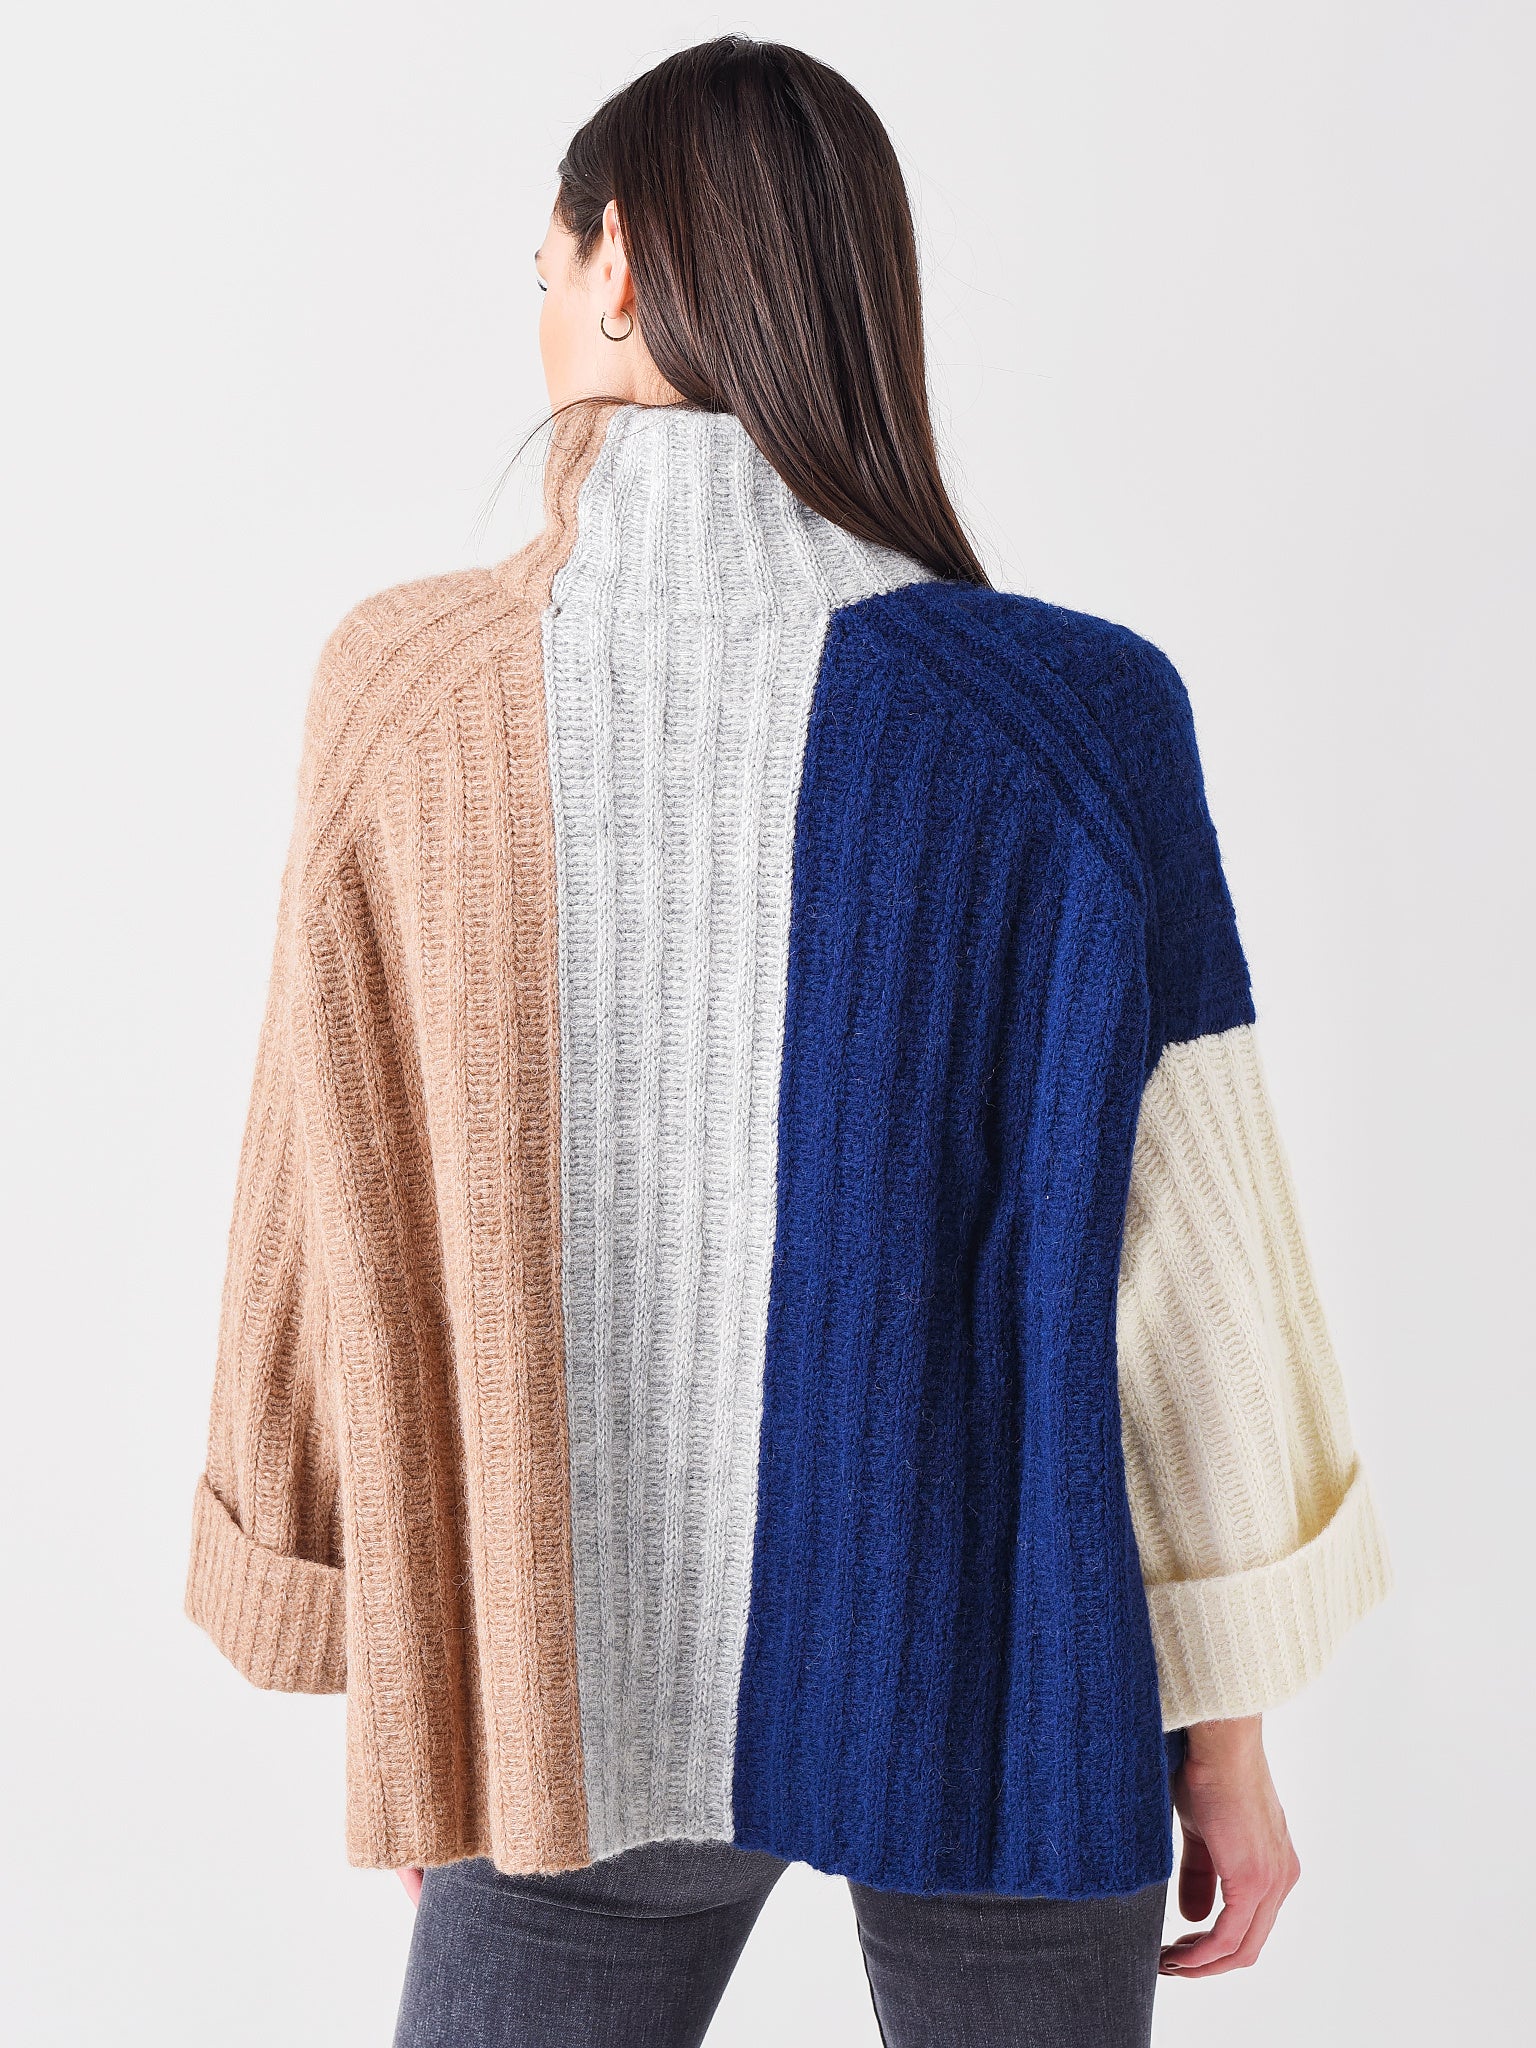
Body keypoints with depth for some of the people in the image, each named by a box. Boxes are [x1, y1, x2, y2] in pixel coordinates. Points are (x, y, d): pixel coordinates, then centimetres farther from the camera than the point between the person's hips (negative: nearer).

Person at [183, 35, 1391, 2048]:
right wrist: (1230, 1733, 2)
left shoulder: (411, 697, -11)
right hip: (993, 1680, 0)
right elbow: (1176, 1274, -12)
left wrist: (402, 1683, 10)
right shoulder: (1064, 722, -15)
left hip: (590, 1683, 1)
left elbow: (348, 1238, -4)